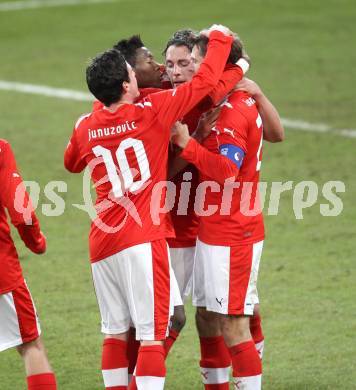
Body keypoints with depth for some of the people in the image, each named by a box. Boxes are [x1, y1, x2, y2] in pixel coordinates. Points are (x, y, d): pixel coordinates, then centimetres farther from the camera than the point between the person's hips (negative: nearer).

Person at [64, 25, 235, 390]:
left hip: (101, 244, 5)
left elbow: (71, 163, 29)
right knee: (152, 333, -7)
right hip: (144, 240, -5)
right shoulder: (152, 111, -7)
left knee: (115, 332, 13)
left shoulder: (85, 127, 6)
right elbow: (205, 81, 0)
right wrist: (219, 39, 17)